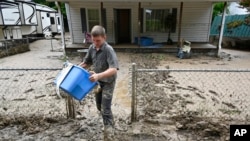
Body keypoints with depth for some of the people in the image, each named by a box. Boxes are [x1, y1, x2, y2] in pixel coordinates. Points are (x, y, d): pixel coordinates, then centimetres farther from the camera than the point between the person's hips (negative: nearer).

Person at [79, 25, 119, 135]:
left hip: (108, 82, -7)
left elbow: (113, 69, -35)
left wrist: (99, 75, -47)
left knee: (105, 108, -4)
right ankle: (107, 124, 46)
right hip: (98, 81, 7)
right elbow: (87, 63, 11)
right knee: (99, 106, 20)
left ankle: (109, 130, 16)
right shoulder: (92, 48, -3)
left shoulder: (109, 50, -25)